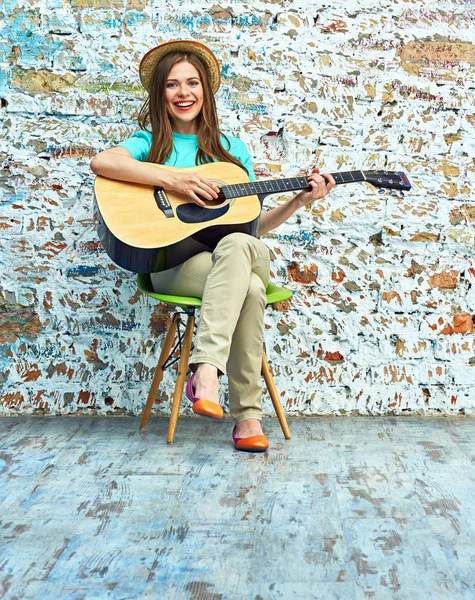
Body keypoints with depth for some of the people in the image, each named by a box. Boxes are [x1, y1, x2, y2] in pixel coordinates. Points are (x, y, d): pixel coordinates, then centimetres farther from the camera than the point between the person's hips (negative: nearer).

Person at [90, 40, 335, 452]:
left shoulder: (231, 150, 18)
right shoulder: (150, 143, 10)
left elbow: (253, 225, 17)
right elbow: (101, 162, -15)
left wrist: (299, 201, 4)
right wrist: (173, 180, -22)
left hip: (239, 258, 3)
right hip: (175, 263, -3)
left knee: (239, 245, -35)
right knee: (249, 289, -34)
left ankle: (206, 371, -34)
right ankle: (247, 415, -29)